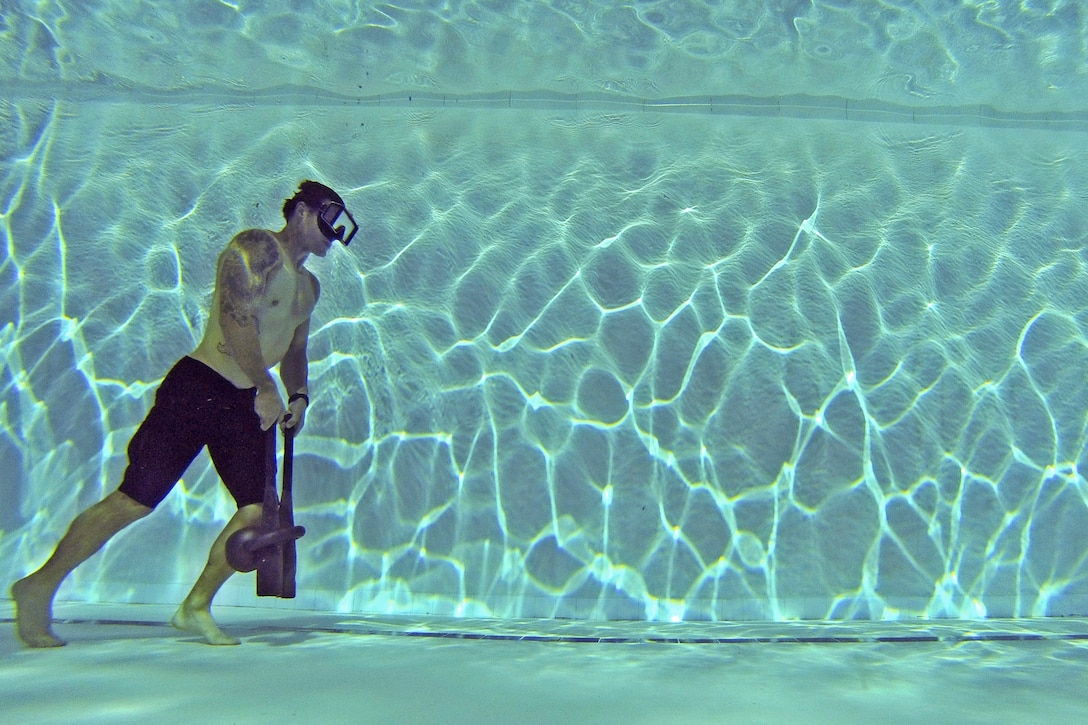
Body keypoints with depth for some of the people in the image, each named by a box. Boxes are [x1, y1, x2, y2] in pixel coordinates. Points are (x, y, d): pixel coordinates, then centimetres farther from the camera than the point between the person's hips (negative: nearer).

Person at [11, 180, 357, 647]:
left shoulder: (308, 285, 21)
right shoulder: (256, 248, -5)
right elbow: (235, 319, -17)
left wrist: (299, 396, 8)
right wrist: (266, 388, -16)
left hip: (249, 403, 8)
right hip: (198, 387, -8)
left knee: (257, 512, -4)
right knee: (134, 500, -6)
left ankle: (196, 608, 13)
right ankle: (40, 587, 12)